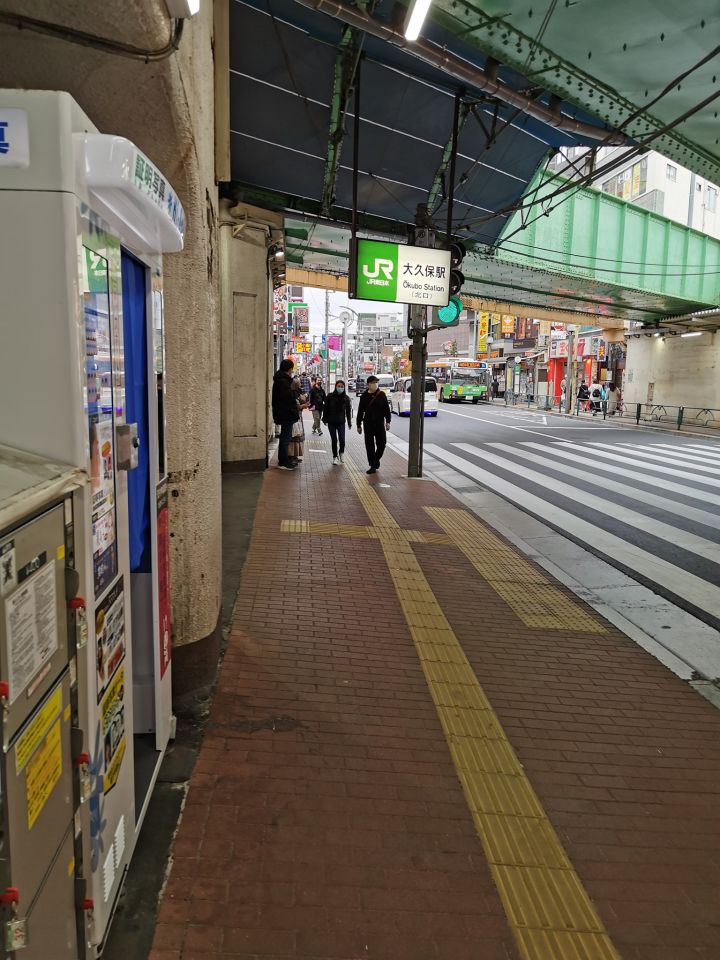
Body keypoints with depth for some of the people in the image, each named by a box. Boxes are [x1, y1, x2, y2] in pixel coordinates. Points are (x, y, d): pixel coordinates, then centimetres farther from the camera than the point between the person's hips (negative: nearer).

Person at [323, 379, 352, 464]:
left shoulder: (346, 398, -1)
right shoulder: (330, 396, -5)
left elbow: (348, 410, 6)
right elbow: (325, 408, 2)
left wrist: (349, 422, 6)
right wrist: (325, 419, 1)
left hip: (341, 422, 0)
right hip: (331, 422, 0)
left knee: (342, 440, -8)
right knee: (334, 440, 5)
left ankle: (341, 453, 21)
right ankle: (335, 457, 20)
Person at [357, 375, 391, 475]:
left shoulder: (382, 394, 1)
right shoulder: (364, 396, 2)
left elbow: (387, 409, 3)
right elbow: (360, 412, 7)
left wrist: (388, 421, -7)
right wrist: (359, 425, 6)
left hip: (380, 423, 0)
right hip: (368, 424, 0)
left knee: (381, 444, 2)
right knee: (370, 446, 1)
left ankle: (376, 460, 29)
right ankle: (373, 466, 9)